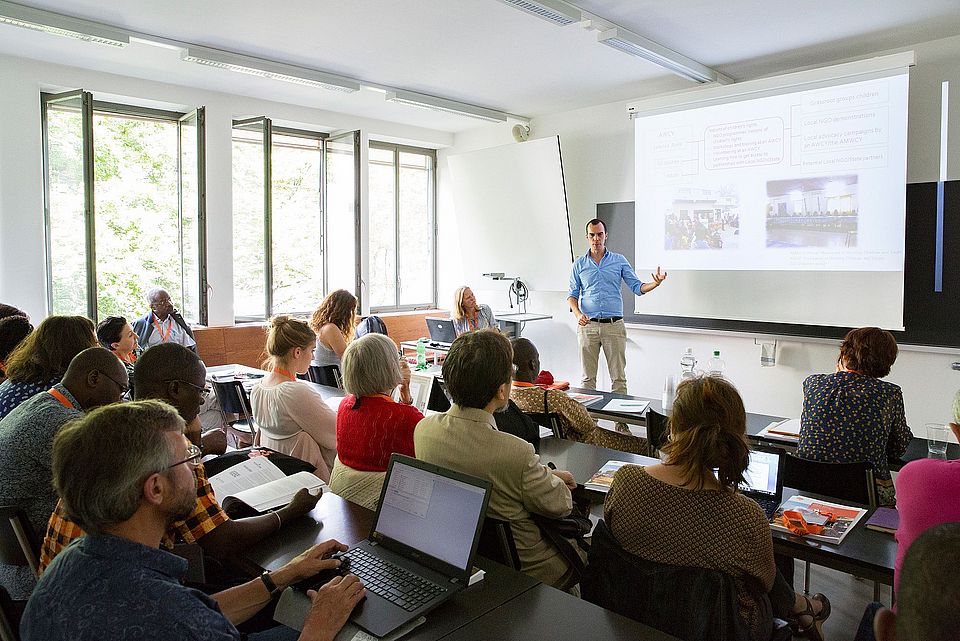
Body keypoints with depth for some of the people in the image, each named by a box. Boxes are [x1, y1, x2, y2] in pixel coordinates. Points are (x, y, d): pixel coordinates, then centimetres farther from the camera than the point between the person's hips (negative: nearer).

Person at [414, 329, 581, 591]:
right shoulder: (515, 452, -36)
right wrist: (551, 477, 5)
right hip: (522, 569, -6)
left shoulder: (423, 429, -15)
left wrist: (542, 473, 5)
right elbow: (560, 506, -16)